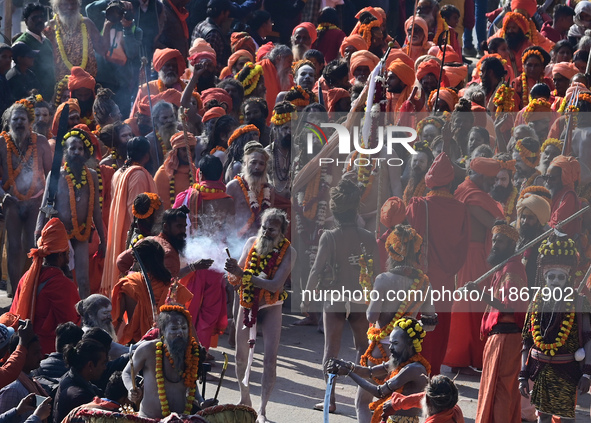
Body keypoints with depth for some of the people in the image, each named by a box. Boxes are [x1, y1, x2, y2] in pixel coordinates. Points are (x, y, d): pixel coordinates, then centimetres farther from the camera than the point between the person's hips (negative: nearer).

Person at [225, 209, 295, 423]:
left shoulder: (288, 251, -15)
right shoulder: (251, 243, -4)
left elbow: (275, 285, -25)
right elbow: (236, 278, 1)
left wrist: (243, 275, -30)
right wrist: (233, 273, -24)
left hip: (270, 308, -4)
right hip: (246, 305, 4)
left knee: (270, 358, -11)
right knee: (241, 355, 11)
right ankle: (245, 400, 31)